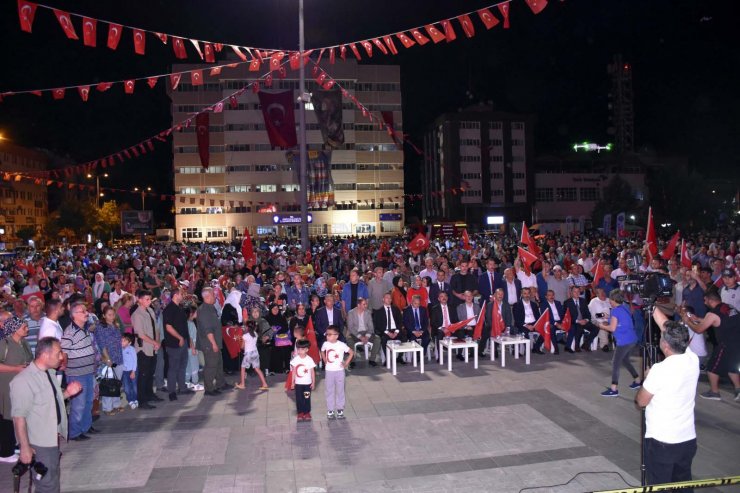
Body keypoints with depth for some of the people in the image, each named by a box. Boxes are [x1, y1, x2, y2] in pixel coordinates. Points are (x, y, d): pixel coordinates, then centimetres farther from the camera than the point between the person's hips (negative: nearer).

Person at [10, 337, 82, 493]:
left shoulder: (50, 372, 3)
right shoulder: (23, 380, -24)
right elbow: (19, 417, -23)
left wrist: (67, 393, -3)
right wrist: (25, 447, -21)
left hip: (53, 438, 8)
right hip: (39, 443, -8)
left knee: (53, 479, 23)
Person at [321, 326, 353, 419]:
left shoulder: (341, 345, -15)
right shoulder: (325, 344, -5)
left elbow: (351, 353, -8)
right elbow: (322, 352, 16)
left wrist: (346, 363, -11)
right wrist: (325, 361, 5)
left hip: (339, 371, -2)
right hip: (328, 371, 2)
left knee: (340, 390, 9)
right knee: (329, 391, 9)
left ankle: (340, 410, 21)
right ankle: (330, 410, 19)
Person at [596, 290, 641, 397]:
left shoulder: (615, 310, -13)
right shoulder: (625, 308, 11)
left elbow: (612, 328, -14)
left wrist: (602, 326, 1)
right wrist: (607, 323, 16)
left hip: (624, 341, -9)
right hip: (632, 339, 9)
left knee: (615, 363, -3)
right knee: (625, 360, 26)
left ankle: (613, 390, -3)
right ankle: (637, 381, 34)